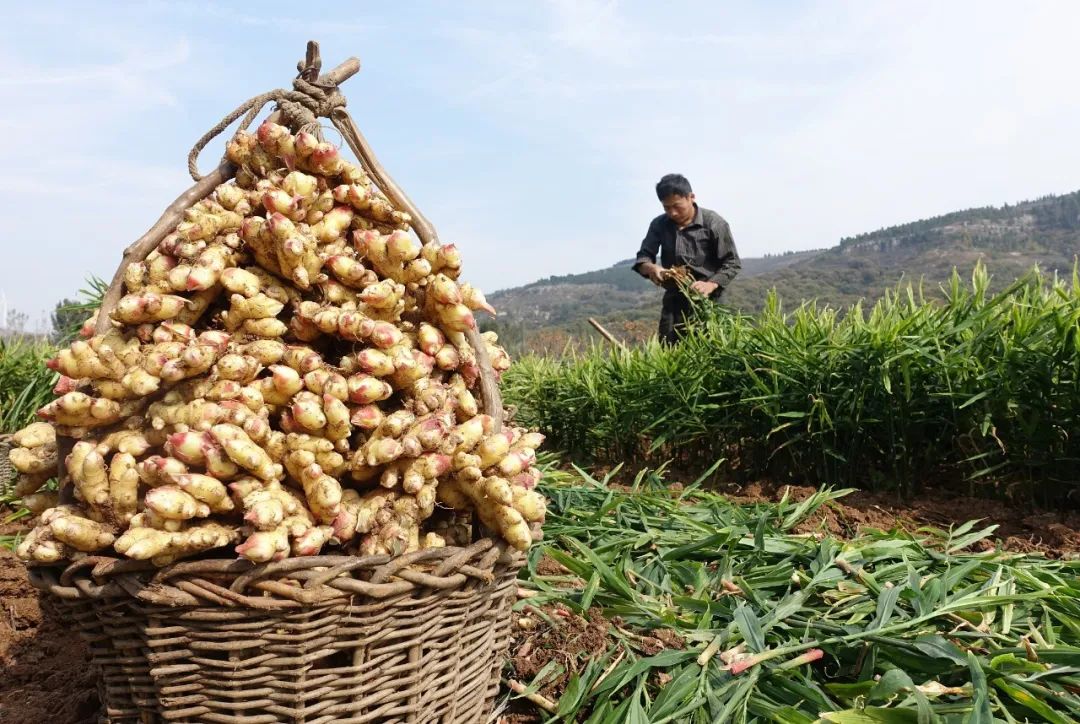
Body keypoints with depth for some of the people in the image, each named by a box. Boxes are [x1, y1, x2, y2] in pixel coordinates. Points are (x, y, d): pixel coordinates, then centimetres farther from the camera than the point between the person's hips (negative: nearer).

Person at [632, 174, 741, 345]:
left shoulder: (713, 223, -7)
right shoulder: (659, 225, 5)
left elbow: (732, 263, -6)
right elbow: (642, 257, 6)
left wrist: (710, 285, -24)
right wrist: (650, 268, -19)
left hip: (705, 300, -4)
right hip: (673, 300, 4)